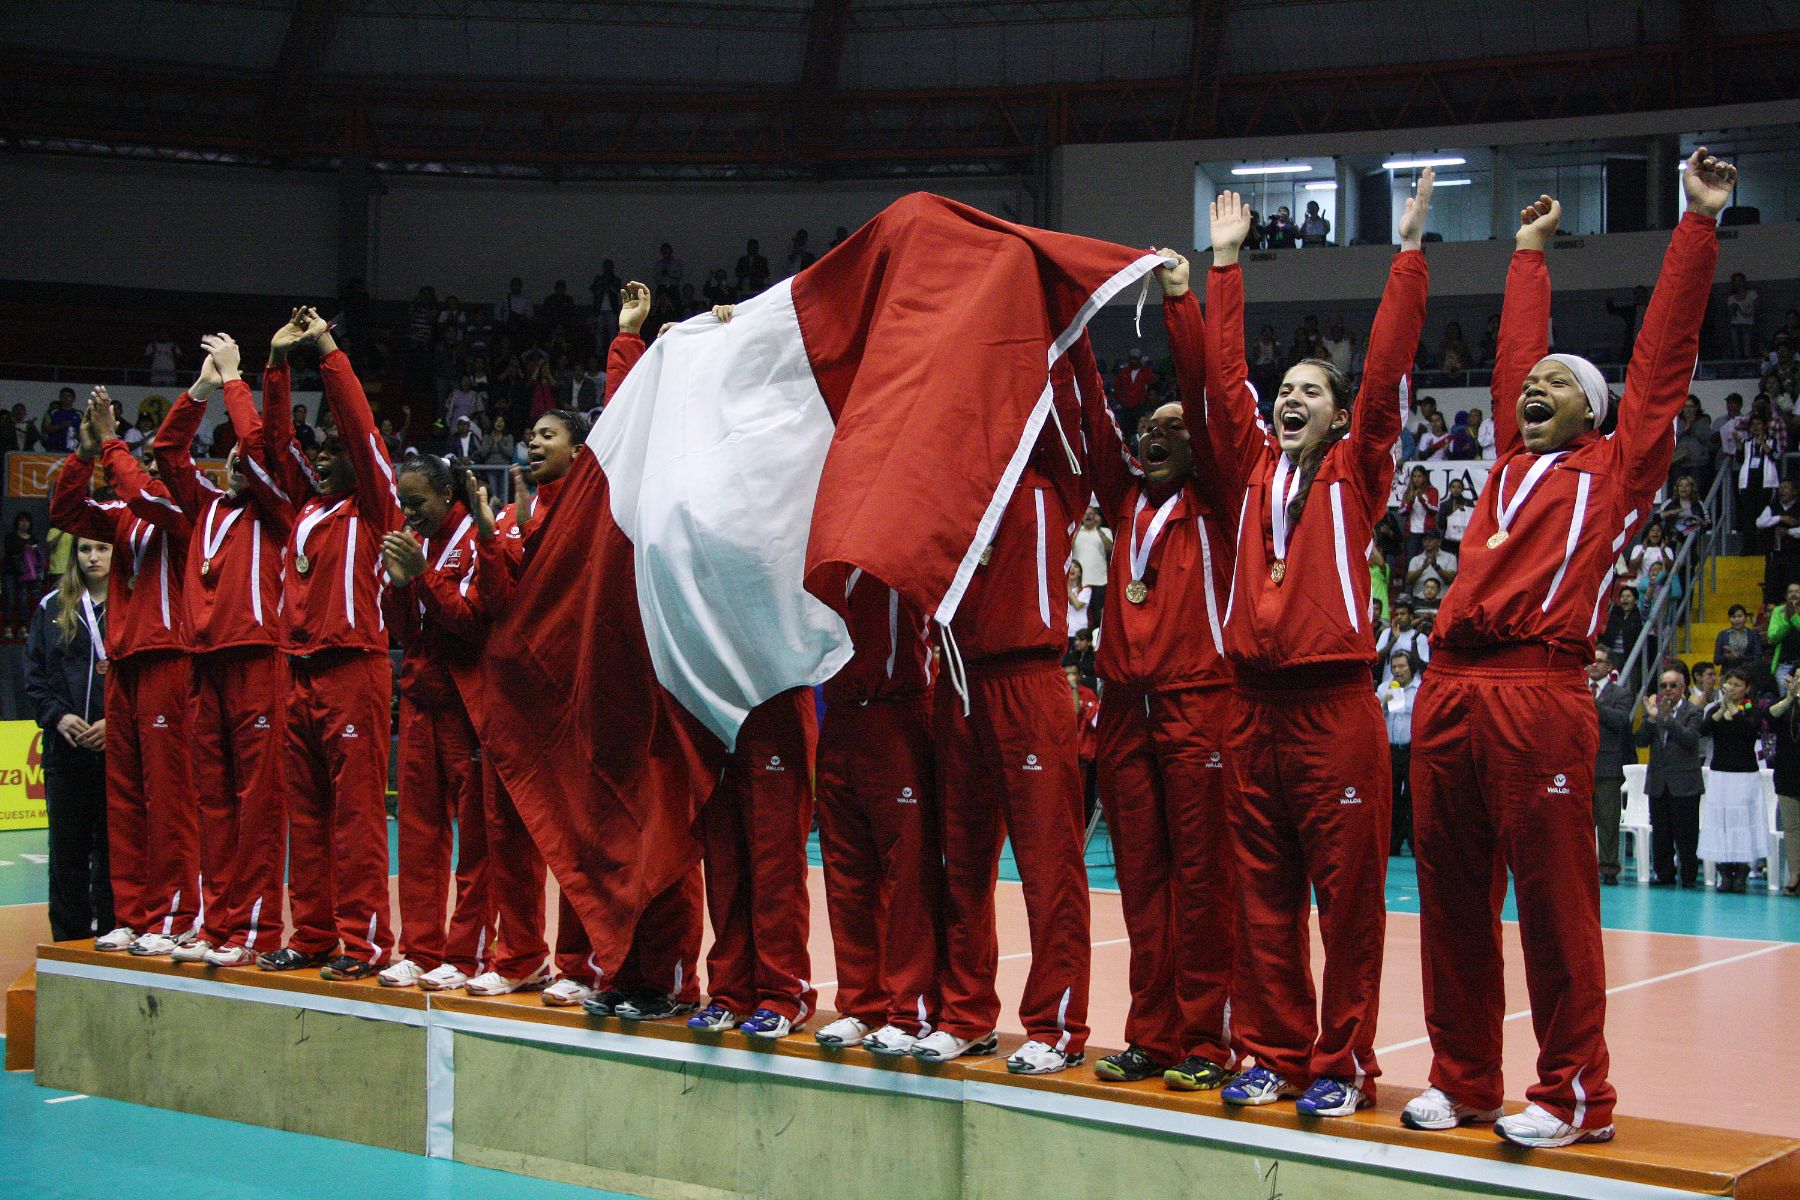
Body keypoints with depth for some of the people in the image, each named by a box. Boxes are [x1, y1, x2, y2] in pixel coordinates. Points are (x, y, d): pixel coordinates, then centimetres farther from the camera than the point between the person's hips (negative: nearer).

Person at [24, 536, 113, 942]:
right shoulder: (52, 608, 10)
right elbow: (33, 675, 9)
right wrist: (57, 716, -7)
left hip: (119, 748, -3)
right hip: (64, 749, 3)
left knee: (113, 847, 0)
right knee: (67, 847, 6)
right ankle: (69, 940, 14)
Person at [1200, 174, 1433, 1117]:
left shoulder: (1355, 471, 5)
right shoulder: (1252, 467, 14)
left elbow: (1386, 369, -2)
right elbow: (1223, 377, 13)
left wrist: (1409, 250, -5)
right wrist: (1225, 265, 16)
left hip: (1335, 704, -4)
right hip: (1255, 705, 4)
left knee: (1346, 895, -1)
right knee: (1262, 897, 8)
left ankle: (1342, 1065, 5)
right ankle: (1274, 1053, 17)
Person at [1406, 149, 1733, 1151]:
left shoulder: (1617, 470, 9)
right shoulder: (1513, 464, 23)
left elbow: (1664, 358, 7)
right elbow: (1513, 355, 34)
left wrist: (1699, 224, 7)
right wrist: (1530, 254, 42)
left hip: (1539, 699, -6)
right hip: (1450, 693, 6)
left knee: (1554, 900, -4)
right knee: (1451, 899, 8)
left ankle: (1576, 1096, 3)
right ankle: (1463, 1080, 18)